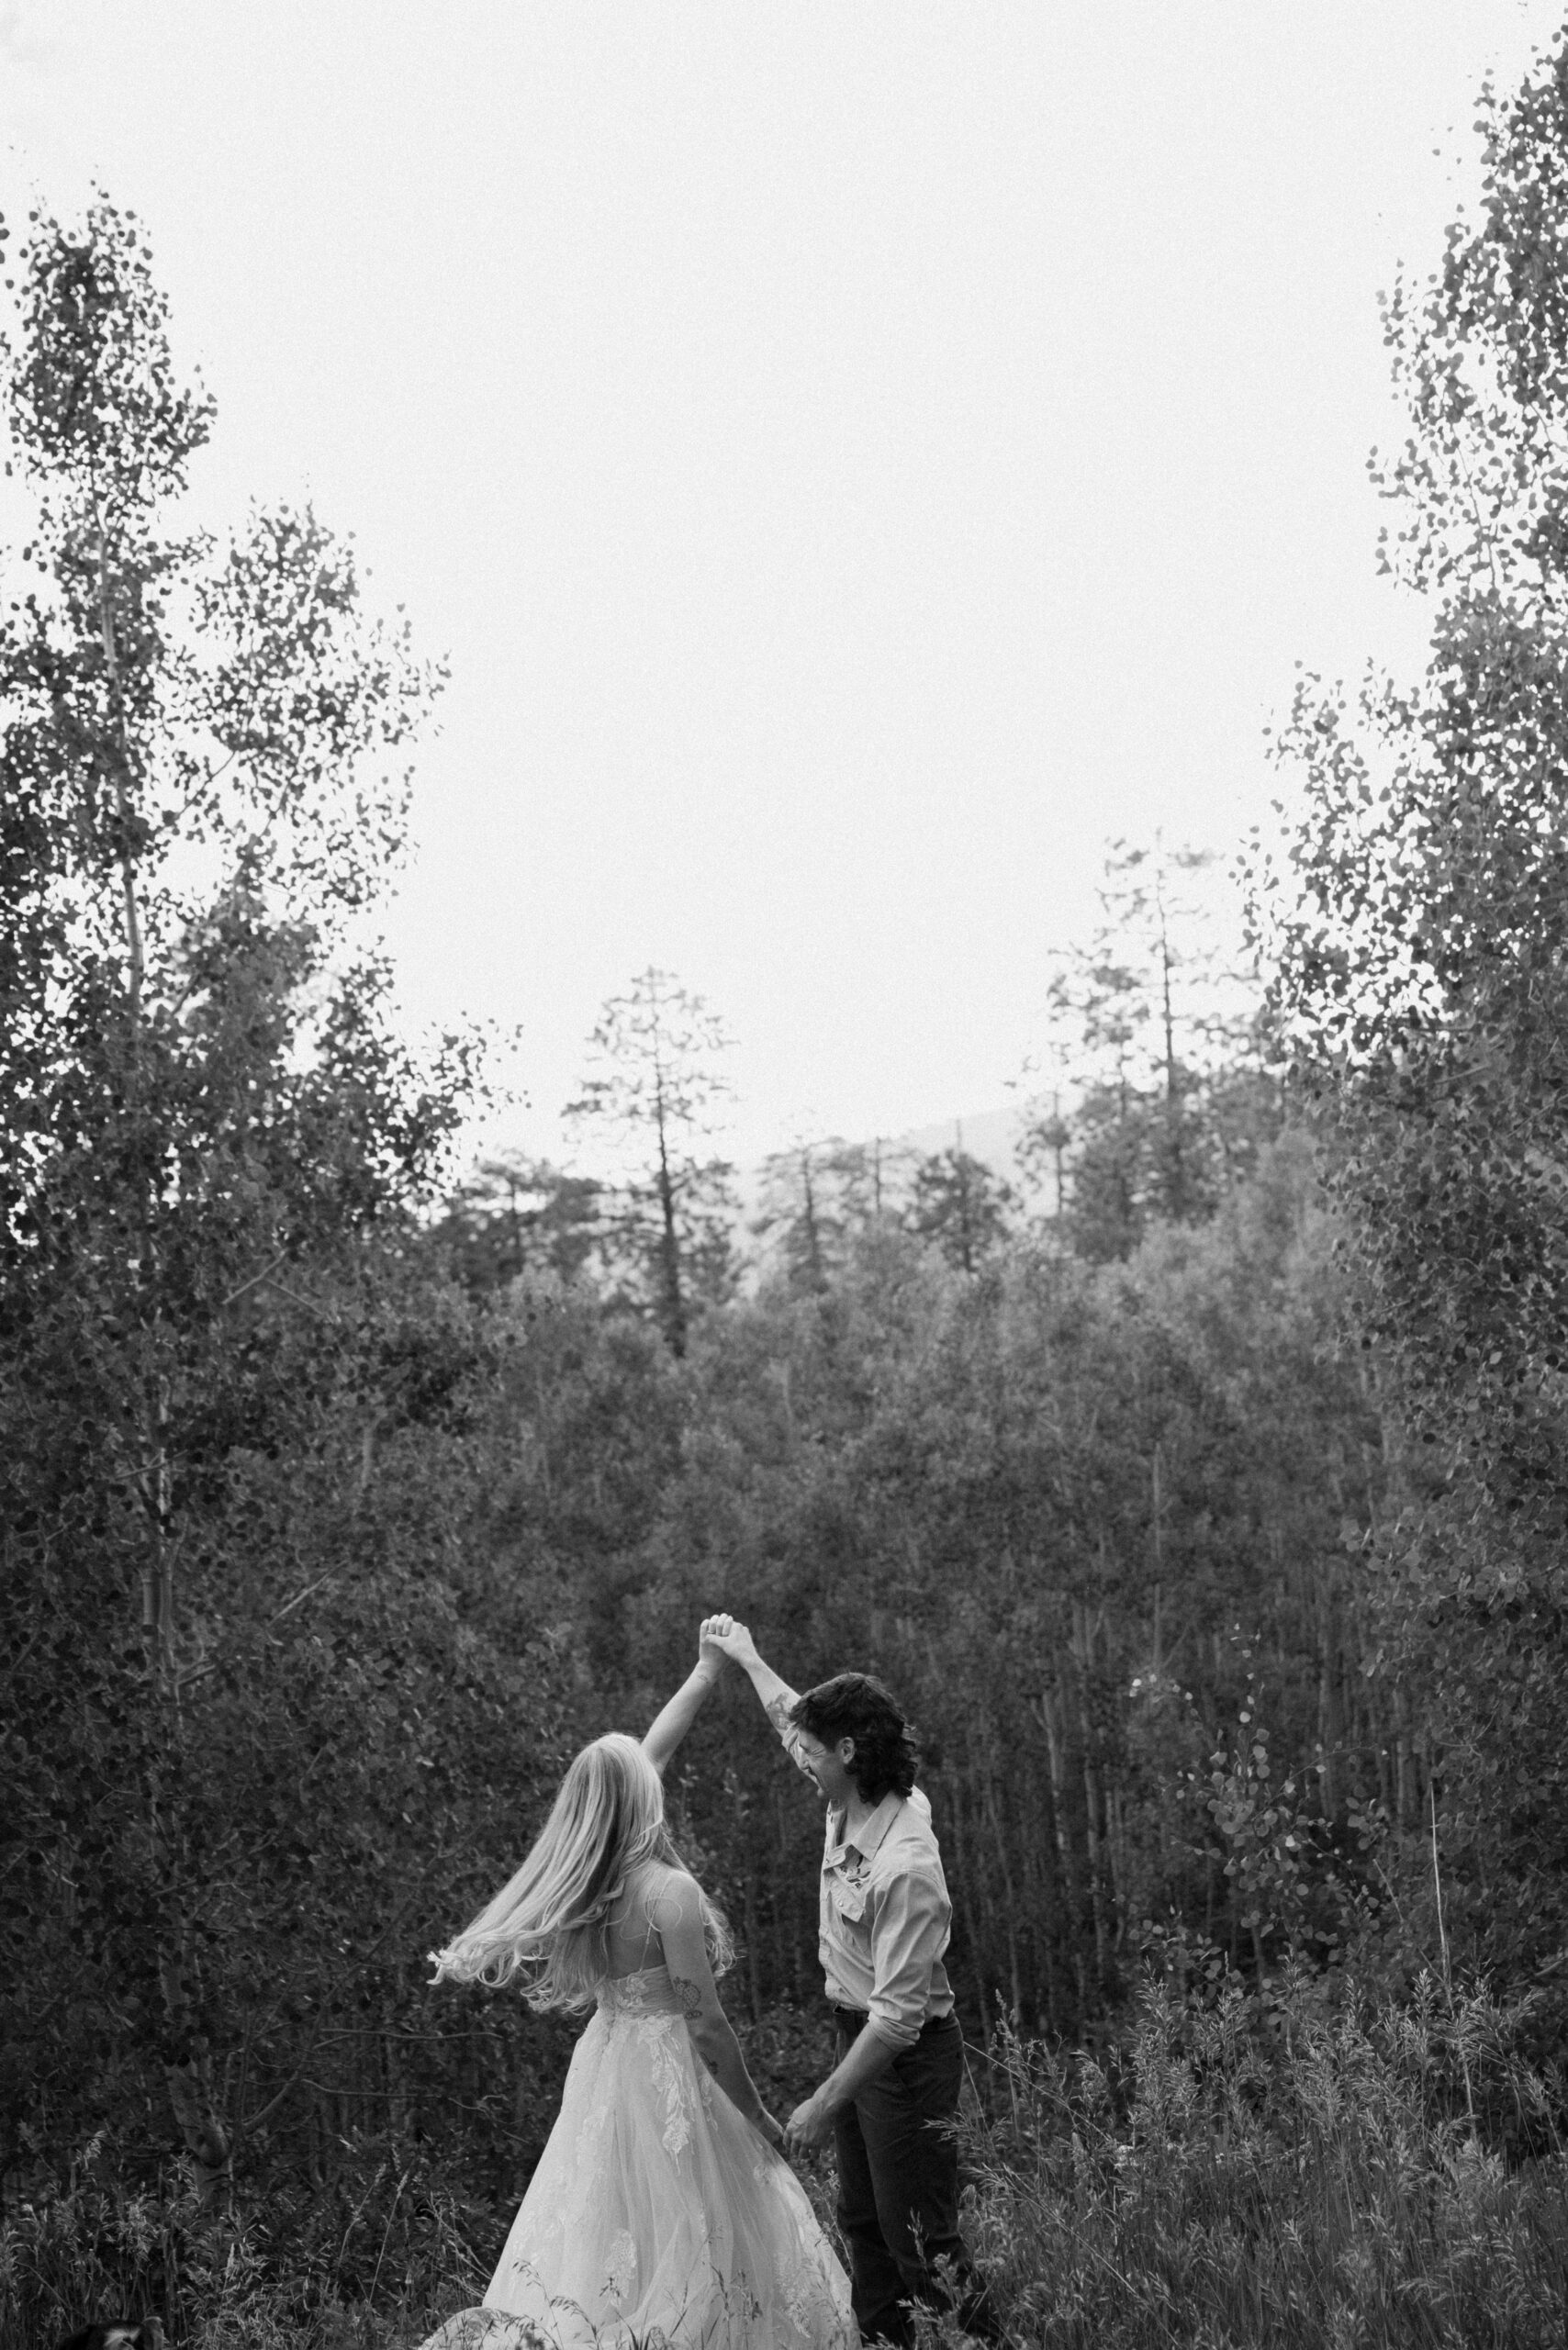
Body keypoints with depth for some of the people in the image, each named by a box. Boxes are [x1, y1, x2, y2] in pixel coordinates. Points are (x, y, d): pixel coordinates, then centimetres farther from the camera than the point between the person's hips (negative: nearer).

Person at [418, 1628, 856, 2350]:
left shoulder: (585, 1877, 2)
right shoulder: (668, 1891, -19)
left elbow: (648, 1756, 15)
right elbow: (704, 2024, -16)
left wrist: (706, 1675, 24)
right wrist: (758, 2117, -5)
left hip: (607, 2065, 8)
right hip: (667, 2076, -7)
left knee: (608, 2250, 12)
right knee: (686, 2259, 1)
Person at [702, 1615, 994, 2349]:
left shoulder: (905, 1868, -30)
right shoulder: (851, 1807, -4)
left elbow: (897, 2016, -29)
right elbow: (795, 1716, 19)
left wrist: (824, 2103, -25)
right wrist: (747, 1657, 28)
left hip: (908, 2055, -9)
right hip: (857, 2034, 9)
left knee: (919, 2241, -4)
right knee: (862, 2223, 19)